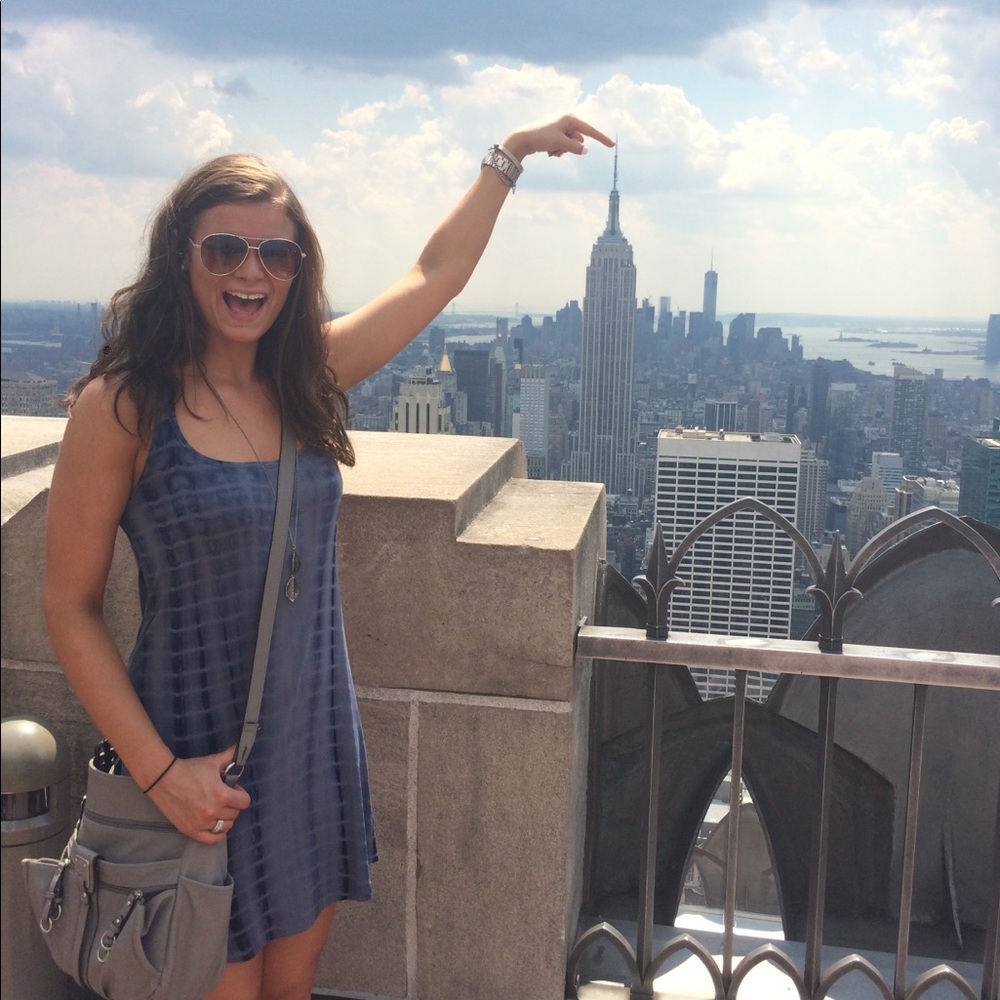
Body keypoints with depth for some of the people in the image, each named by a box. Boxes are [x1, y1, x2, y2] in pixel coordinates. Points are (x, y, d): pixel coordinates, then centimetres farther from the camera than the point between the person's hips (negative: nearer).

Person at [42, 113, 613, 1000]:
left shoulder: (307, 376, 0)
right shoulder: (123, 406, -14)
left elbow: (436, 274, 10)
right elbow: (71, 609, -11)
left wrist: (511, 154, 13)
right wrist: (159, 771, -16)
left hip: (318, 744, 5)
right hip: (200, 766, -5)